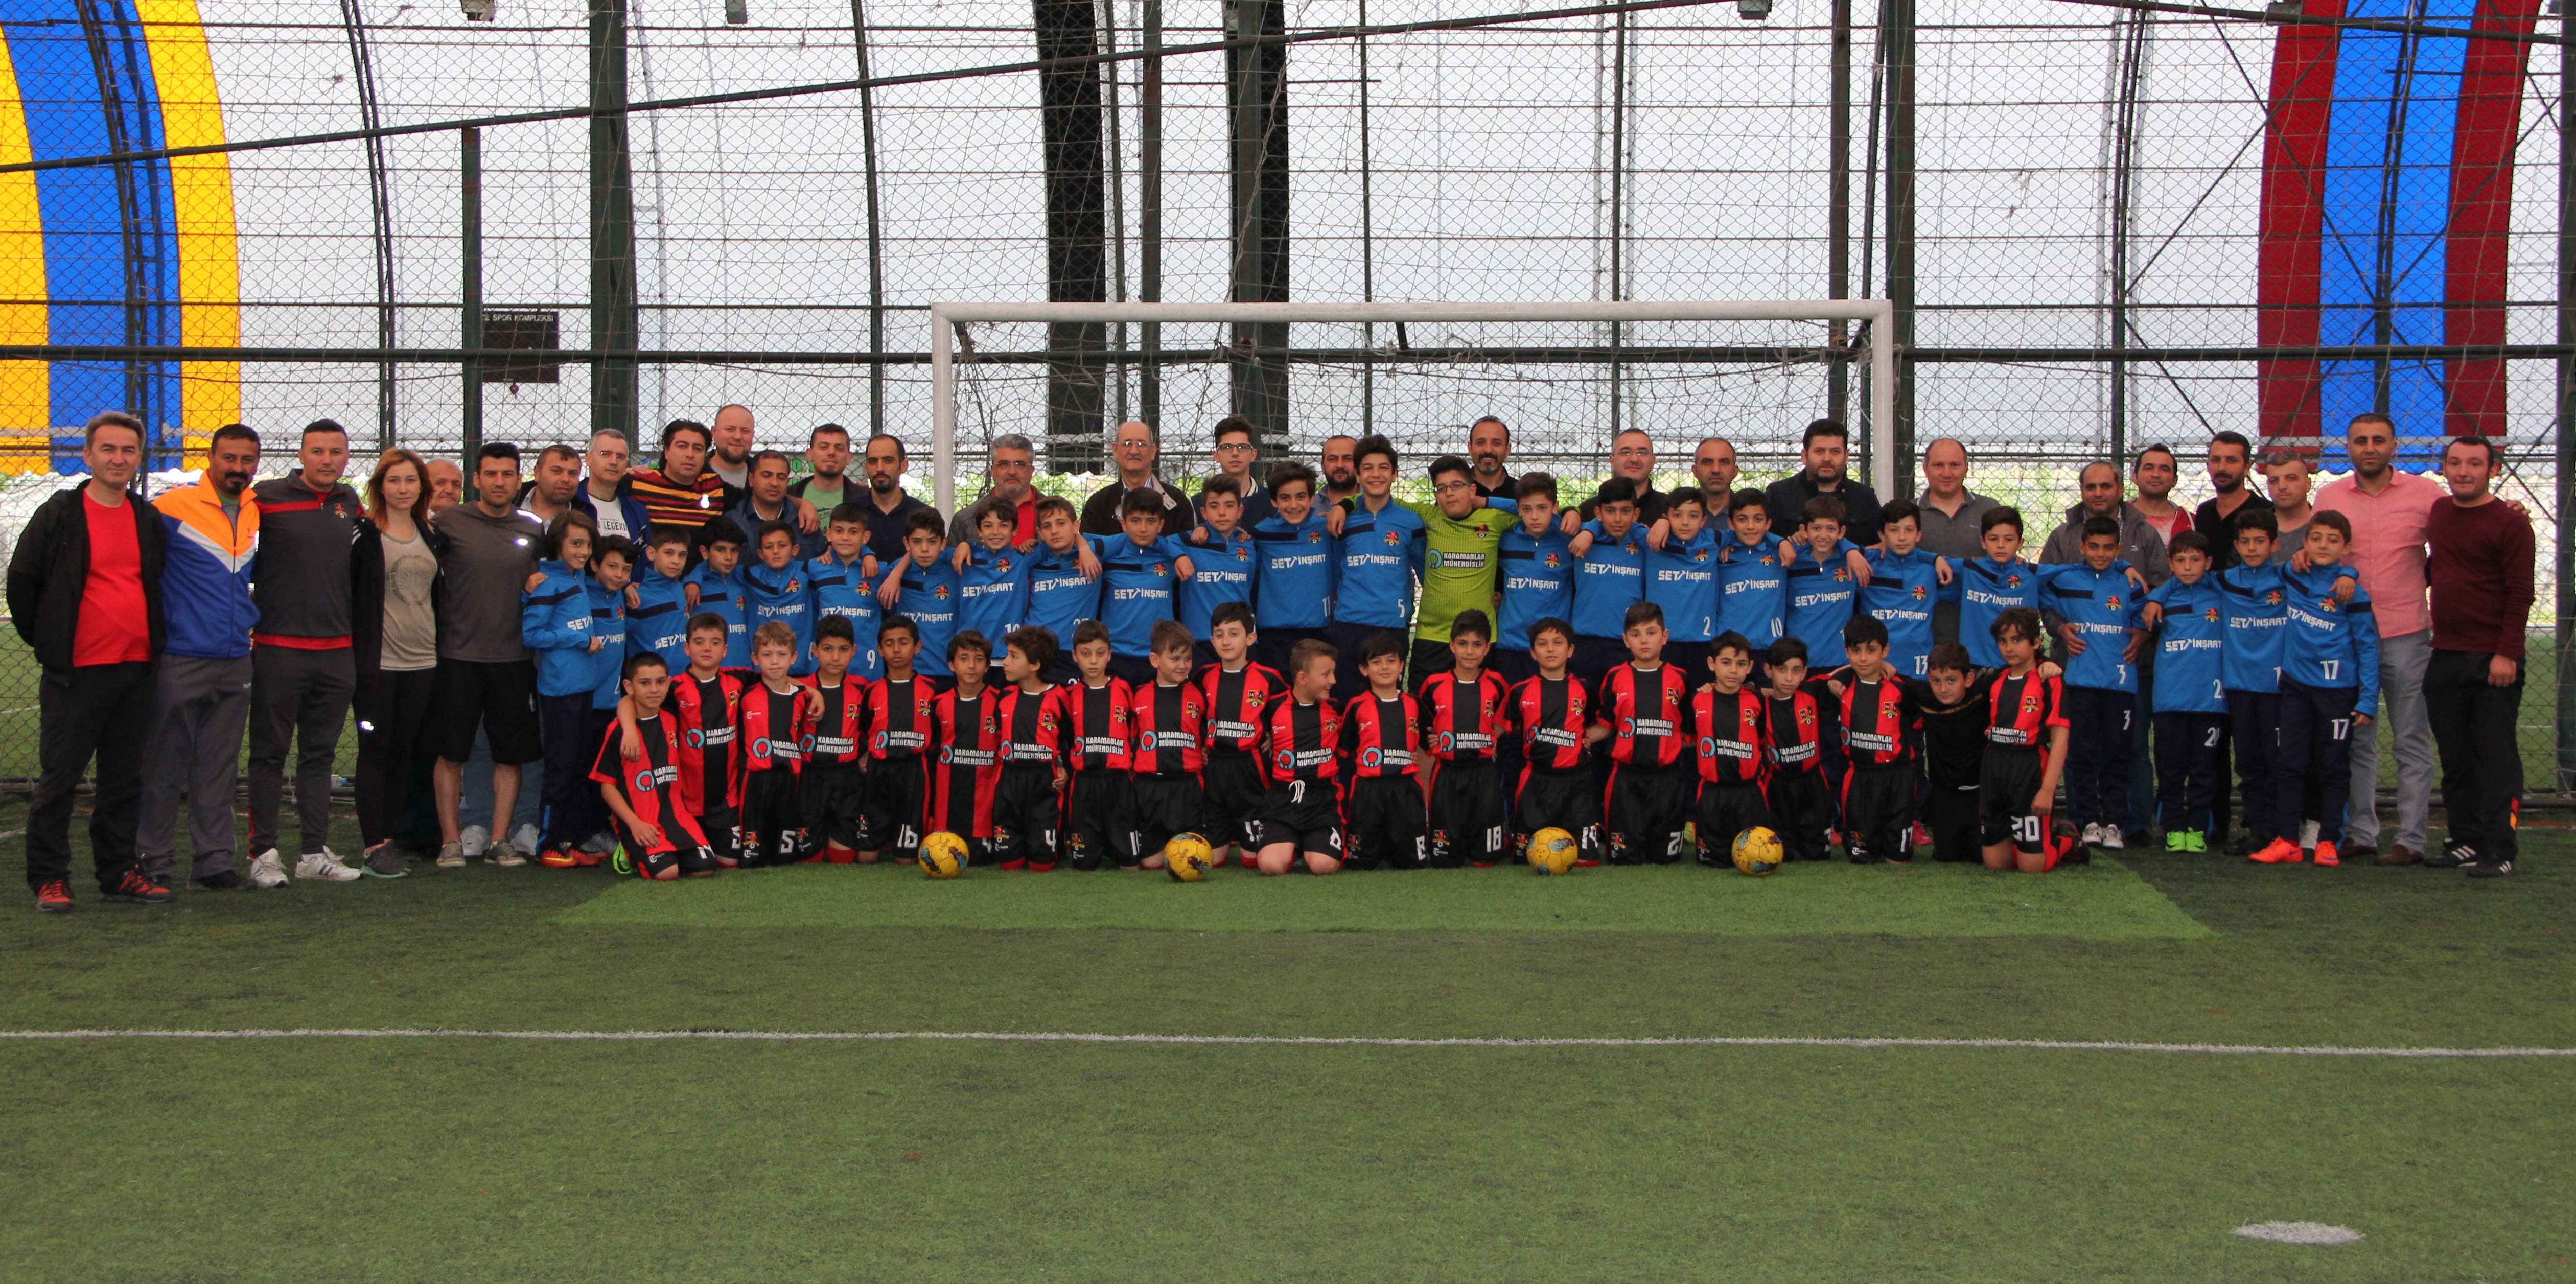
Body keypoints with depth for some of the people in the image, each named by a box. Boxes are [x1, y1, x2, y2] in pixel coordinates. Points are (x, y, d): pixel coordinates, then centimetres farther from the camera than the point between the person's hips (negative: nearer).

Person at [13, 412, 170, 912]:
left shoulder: (149, 519, 11)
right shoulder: (58, 515, -4)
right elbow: (22, 583, 0)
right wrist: (46, 642, 2)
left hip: (137, 670, 5)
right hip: (76, 673, -5)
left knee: (125, 778, 10)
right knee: (58, 777, -1)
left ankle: (118, 872, 19)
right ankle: (49, 878, 7)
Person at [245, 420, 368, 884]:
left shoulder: (350, 503, 11)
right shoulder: (268, 497, -6)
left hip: (337, 650, 5)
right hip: (278, 648, -5)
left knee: (320, 755, 10)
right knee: (270, 754, 1)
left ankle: (314, 853, 15)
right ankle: (263, 854, 5)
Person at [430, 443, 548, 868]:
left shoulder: (532, 530, 8)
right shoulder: (450, 522, -2)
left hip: (513, 658, 3)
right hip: (458, 656, -3)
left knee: (511, 754, 5)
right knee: (451, 753, 0)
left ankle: (500, 839, 13)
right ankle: (450, 841, 8)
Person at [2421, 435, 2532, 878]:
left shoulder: (2510, 523, -8)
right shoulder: (2438, 511, 11)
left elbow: (2520, 593, -11)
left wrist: (2507, 653, -17)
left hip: (2494, 660, -6)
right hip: (2445, 656, 6)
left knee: (2496, 757, -5)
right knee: (2455, 757, 10)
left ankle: (2499, 852, -5)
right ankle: (2466, 841, 18)